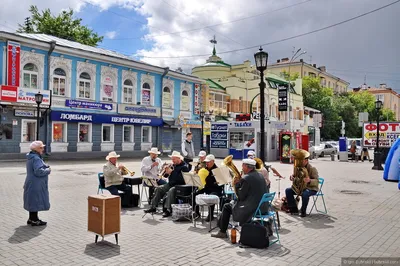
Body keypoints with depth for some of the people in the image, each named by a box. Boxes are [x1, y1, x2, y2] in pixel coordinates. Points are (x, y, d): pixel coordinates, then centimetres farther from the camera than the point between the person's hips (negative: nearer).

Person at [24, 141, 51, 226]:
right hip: (36, 185, -11)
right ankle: (34, 220, 7)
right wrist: (48, 170, -14)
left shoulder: (31, 157, 13)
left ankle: (32, 218, 29)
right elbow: (38, 171, -30)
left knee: (33, 201, 18)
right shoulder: (36, 159, -21)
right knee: (36, 201, -1)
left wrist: (46, 167, 7)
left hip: (32, 184, 11)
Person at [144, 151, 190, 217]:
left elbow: (181, 178, -26)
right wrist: (166, 170, -5)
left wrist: (171, 172, -24)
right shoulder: (174, 165, 14)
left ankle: (168, 210, -33)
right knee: (158, 189, -3)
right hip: (171, 184, 8)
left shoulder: (184, 166, -10)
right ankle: (153, 207, -1)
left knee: (171, 191, -35)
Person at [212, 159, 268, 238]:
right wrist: (240, 183, 12)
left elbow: (241, 196, -15)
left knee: (227, 207, 10)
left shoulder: (246, 178, -18)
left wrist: (237, 184, -2)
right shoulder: (260, 176, 8)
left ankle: (222, 232, 19)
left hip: (252, 209, -9)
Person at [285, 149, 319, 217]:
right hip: (300, 187, 7)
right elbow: (295, 176, 14)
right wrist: (292, 177, -11)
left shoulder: (312, 169, -17)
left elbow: (316, 181, -22)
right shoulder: (298, 168, 0)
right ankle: (294, 209, 0)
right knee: (288, 190, -10)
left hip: (312, 189, -7)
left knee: (305, 194, -38)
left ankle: (303, 211, -16)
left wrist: (309, 181, -44)